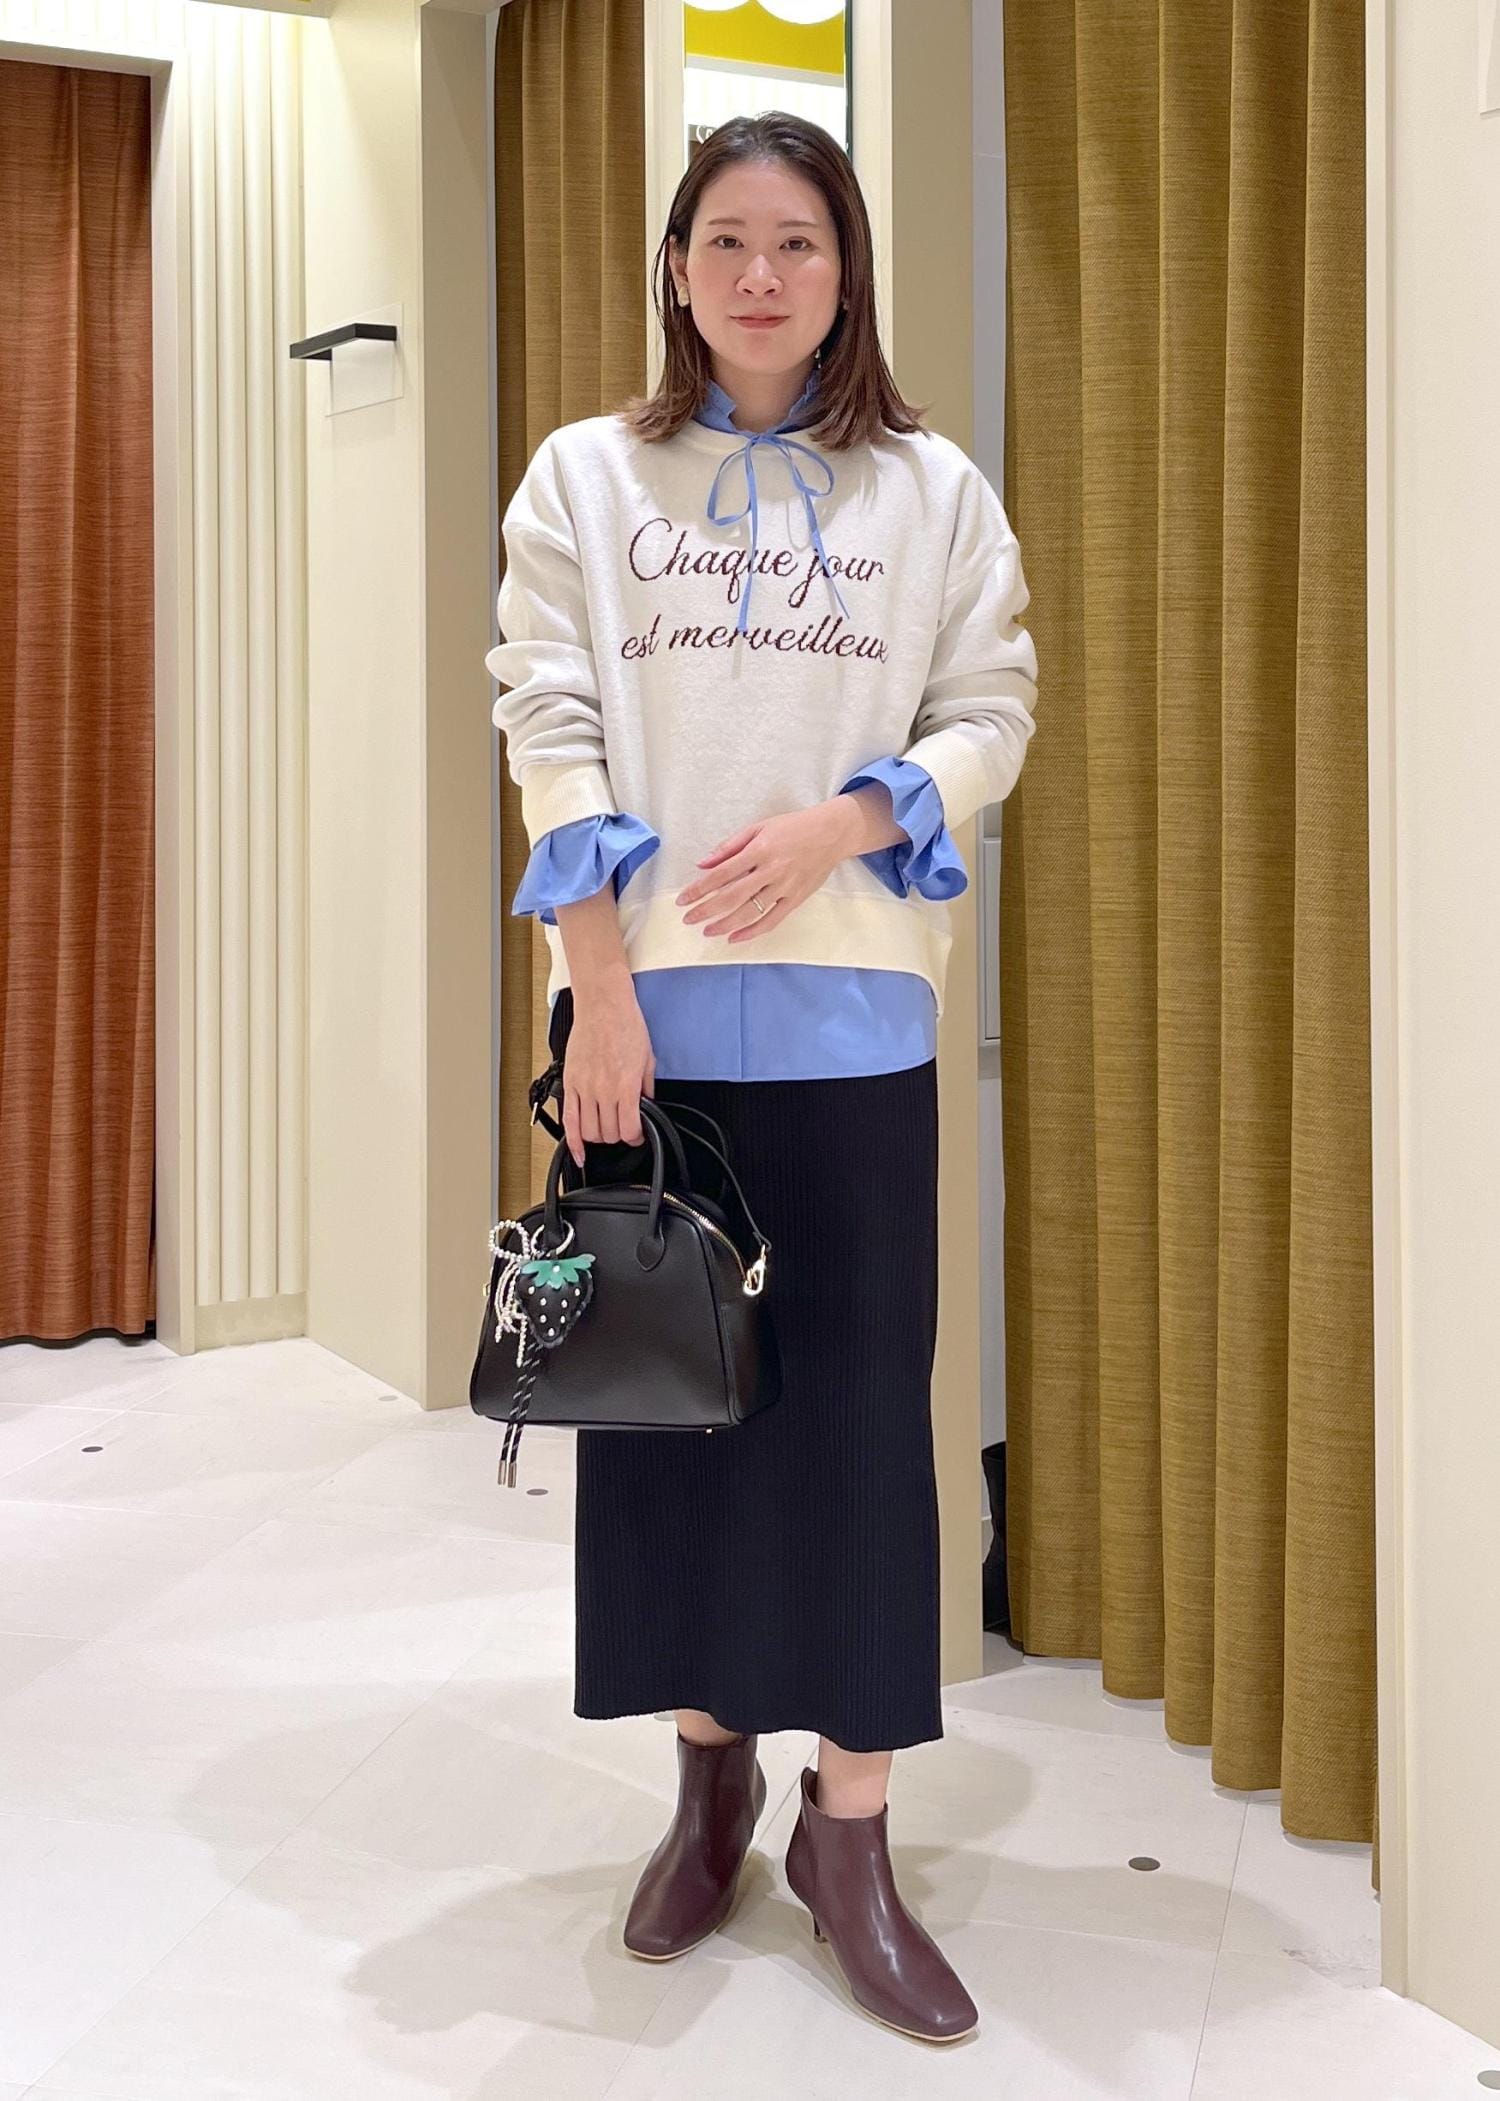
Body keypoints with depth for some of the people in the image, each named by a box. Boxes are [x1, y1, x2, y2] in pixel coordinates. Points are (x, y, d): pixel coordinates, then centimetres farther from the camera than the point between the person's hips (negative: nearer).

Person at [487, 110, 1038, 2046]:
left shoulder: (934, 489, 9)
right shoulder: (583, 475, 8)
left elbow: (991, 715, 5)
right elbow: (550, 725, -1)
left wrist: (839, 825, -14)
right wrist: (602, 985, -11)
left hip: (849, 1001, 0)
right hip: (642, 996, 0)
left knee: (860, 1396, -1)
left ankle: (848, 1834, 10)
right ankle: (711, 1775, 23)